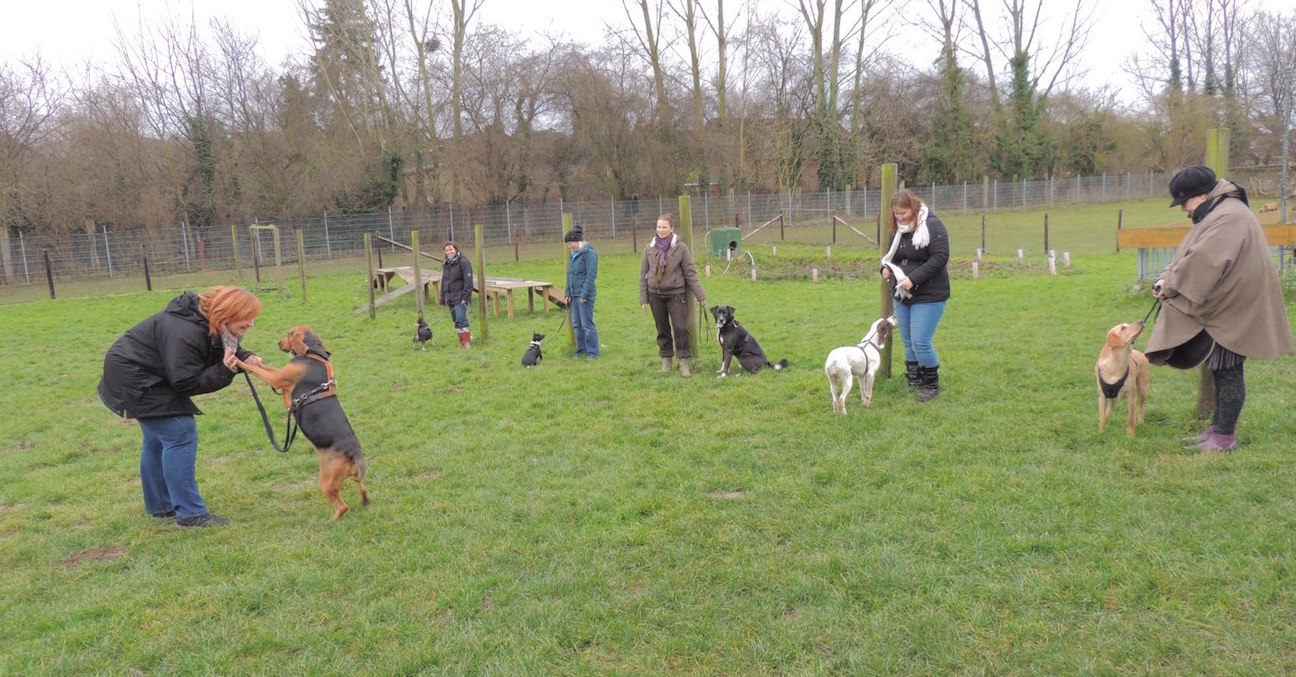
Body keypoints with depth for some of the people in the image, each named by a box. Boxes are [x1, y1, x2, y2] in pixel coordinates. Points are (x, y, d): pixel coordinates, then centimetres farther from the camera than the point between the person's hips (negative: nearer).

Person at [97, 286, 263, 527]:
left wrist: (244, 358, -17)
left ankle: (160, 505, 33)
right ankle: (190, 513, -10)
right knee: (180, 435, -14)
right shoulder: (184, 333, -34)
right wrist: (224, 371, -36)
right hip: (133, 379, -11)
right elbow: (186, 383, -29)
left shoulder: (211, 324, -7)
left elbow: (225, 351, 3)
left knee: (157, 440, 19)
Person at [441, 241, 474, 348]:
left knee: (461, 319, -13)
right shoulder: (445, 264, 15)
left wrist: (465, 297, -18)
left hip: (460, 297, -7)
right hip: (450, 298, 7)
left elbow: (468, 280, -13)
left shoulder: (463, 262, -8)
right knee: (456, 321, 8)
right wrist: (443, 298, 18)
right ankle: (461, 342, 14)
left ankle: (467, 342, -8)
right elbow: (443, 282, 22)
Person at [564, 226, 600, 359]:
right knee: (576, 324, 11)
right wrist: (568, 293, 10)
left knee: (587, 324, -4)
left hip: (585, 295, -8)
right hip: (574, 295, 8)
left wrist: (584, 294, -18)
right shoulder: (574, 255, 15)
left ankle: (593, 352, 4)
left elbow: (591, 276, -16)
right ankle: (581, 350, 21)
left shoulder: (589, 253, -11)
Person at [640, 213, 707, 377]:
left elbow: (690, 272, -3)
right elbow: (643, 274, 7)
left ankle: (684, 363, -2)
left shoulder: (680, 247, -6)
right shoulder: (650, 248, 2)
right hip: (656, 295, 3)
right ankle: (666, 361, 21)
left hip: (675, 294, -3)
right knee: (662, 330, 10)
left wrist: (700, 295, -6)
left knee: (680, 327, -9)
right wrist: (643, 298, 4)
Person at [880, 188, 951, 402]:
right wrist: (886, 267, -1)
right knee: (908, 342, 12)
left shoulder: (932, 226, -14)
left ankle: (931, 384, 10)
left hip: (929, 296, -7)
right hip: (903, 296, 8)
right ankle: (914, 381, 26)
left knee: (920, 342, -9)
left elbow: (940, 257, -20)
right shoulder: (898, 229, 9)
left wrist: (914, 278, -25)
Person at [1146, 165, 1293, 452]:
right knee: (1220, 370, 15)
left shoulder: (1229, 217, -21)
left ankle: (1225, 436, 4)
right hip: (1221, 307, 10)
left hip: (1232, 310, -10)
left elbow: (1202, 261, -28)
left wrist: (1171, 285, -15)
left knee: (1227, 371, -3)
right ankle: (1218, 427, 24)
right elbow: (1188, 255, 13)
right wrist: (1167, 278, -3)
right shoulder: (1214, 215, 13)